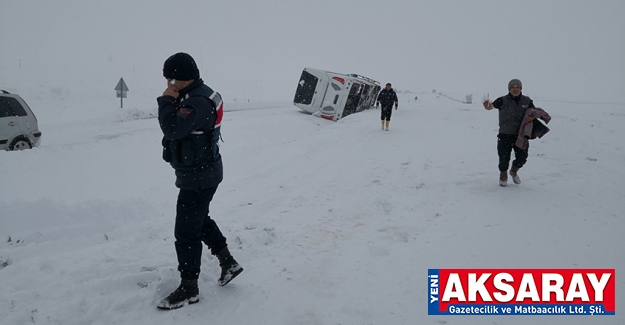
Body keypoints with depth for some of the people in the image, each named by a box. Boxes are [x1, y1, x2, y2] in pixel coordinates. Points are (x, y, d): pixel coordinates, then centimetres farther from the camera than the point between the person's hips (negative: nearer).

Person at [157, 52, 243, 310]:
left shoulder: (198, 101, -24)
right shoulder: (197, 95, 9)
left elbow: (172, 129, -31)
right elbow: (178, 127, 15)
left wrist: (166, 100, -20)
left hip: (198, 177, -11)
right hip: (201, 173, 11)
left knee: (186, 232, -1)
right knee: (200, 221, 25)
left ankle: (189, 289, 13)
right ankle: (228, 263, 34)